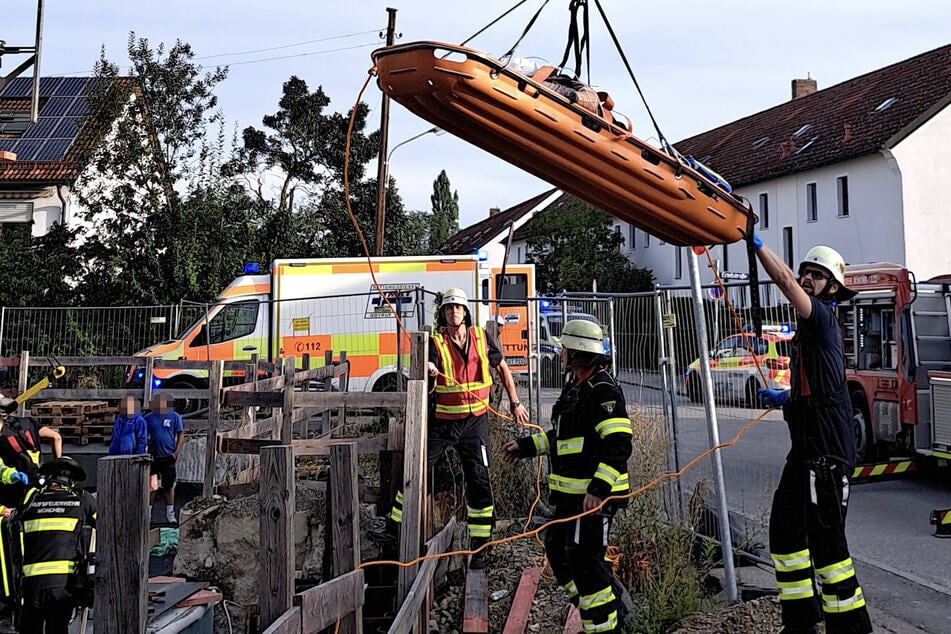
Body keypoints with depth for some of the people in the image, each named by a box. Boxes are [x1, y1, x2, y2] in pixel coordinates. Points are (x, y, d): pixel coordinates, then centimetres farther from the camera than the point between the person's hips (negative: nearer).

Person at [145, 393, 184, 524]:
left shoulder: (174, 416, 0)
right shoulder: (149, 417, 4)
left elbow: (181, 434, 2)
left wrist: (176, 452, -7)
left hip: (169, 456, -1)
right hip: (153, 456, 1)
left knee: (169, 485, 5)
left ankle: (170, 513, 12)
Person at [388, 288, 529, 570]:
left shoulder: (482, 338, -2)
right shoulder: (436, 343, -8)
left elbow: (502, 368, 13)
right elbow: (427, 389, -16)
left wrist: (515, 403, 11)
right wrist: (427, 375, -39)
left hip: (475, 422, 1)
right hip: (442, 420, 0)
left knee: (479, 482, -3)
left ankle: (479, 547, 9)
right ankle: (395, 529, 26)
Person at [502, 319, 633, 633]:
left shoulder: (603, 390, -17)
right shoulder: (575, 387, 15)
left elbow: (618, 445, -24)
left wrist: (599, 489, -28)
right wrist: (525, 445, 25)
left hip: (594, 495, -11)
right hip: (572, 493, 11)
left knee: (584, 560, -8)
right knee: (557, 548, 18)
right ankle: (615, 605, 28)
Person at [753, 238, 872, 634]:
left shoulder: (823, 318, -9)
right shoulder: (809, 327, 19)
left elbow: (784, 281, -26)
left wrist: (755, 242, -25)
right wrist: (784, 399, 15)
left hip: (827, 452, -11)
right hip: (807, 449, 11)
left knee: (825, 538, -6)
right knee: (785, 528, 14)